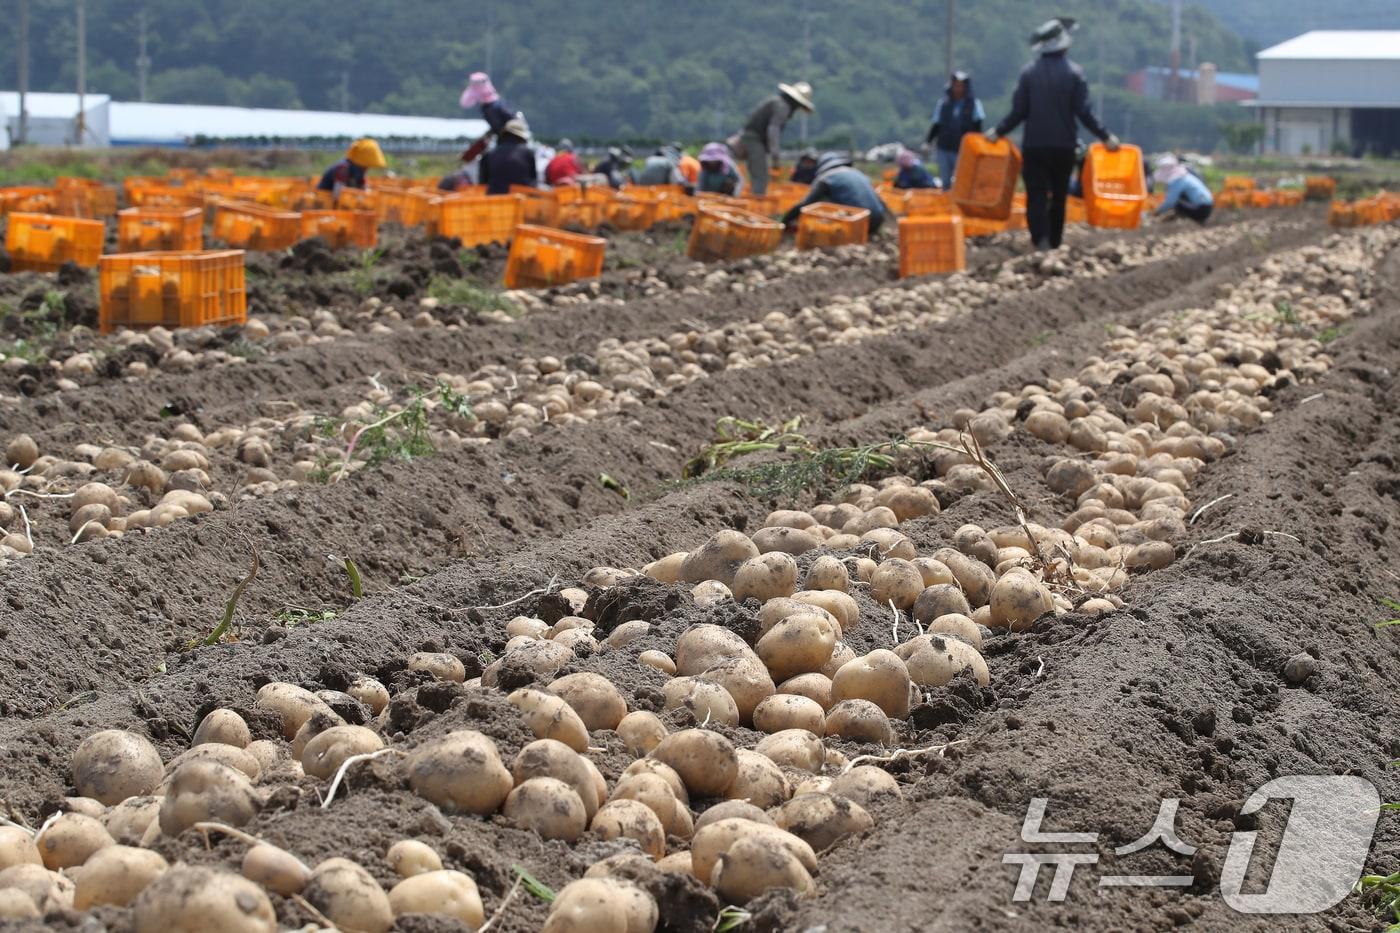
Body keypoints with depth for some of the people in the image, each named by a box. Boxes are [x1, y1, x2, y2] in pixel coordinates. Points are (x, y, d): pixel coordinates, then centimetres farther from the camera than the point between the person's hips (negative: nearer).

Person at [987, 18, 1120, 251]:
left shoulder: (1028, 72, -3)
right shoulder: (1074, 73, -5)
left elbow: (1018, 112, -4)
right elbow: (1084, 112, -8)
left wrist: (998, 132, 10)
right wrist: (1105, 137, 0)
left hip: (1034, 146, -1)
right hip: (1064, 146, 1)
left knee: (1036, 195, -3)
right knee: (1059, 196, 14)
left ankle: (1041, 238, -22)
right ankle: (1054, 242, 18)